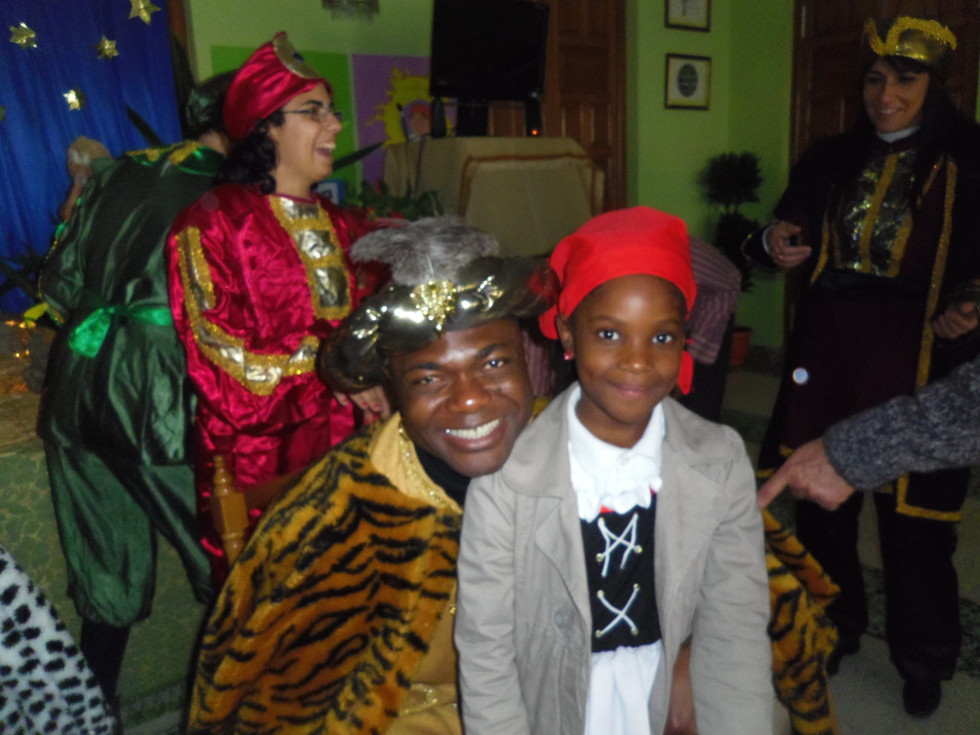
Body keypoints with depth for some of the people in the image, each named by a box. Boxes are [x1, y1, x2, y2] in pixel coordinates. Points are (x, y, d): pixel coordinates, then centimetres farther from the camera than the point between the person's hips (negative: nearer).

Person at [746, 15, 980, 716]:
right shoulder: (832, 160, 9)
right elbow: (793, 236, 15)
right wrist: (775, 246, -8)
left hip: (918, 359, -4)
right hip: (828, 353, 4)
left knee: (913, 512, 4)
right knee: (820, 496, 13)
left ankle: (923, 657, 29)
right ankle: (832, 628, 37)